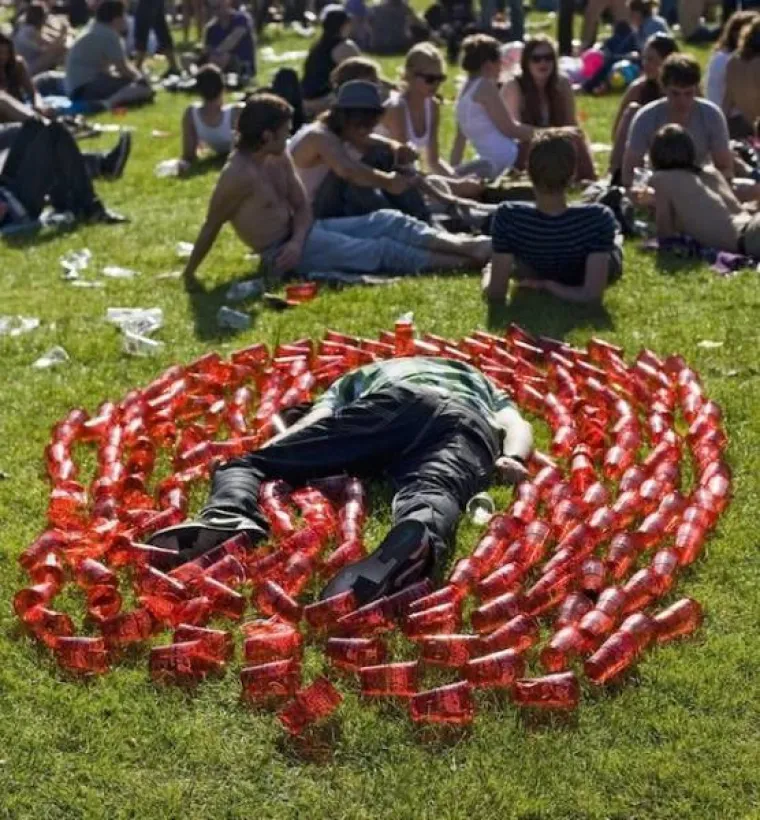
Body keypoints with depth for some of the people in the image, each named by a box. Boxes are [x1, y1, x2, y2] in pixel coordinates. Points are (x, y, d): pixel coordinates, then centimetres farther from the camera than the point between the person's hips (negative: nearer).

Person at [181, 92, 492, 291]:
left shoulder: (279, 158, 4)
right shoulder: (239, 174, -23)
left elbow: (302, 207, 6)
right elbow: (211, 227, -19)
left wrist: (298, 240, -15)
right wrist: (189, 274, -15)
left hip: (300, 233, 9)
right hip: (281, 252, -9)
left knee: (389, 222, -2)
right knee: (381, 250, -11)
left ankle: (469, 246, -7)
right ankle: (467, 261, -9)